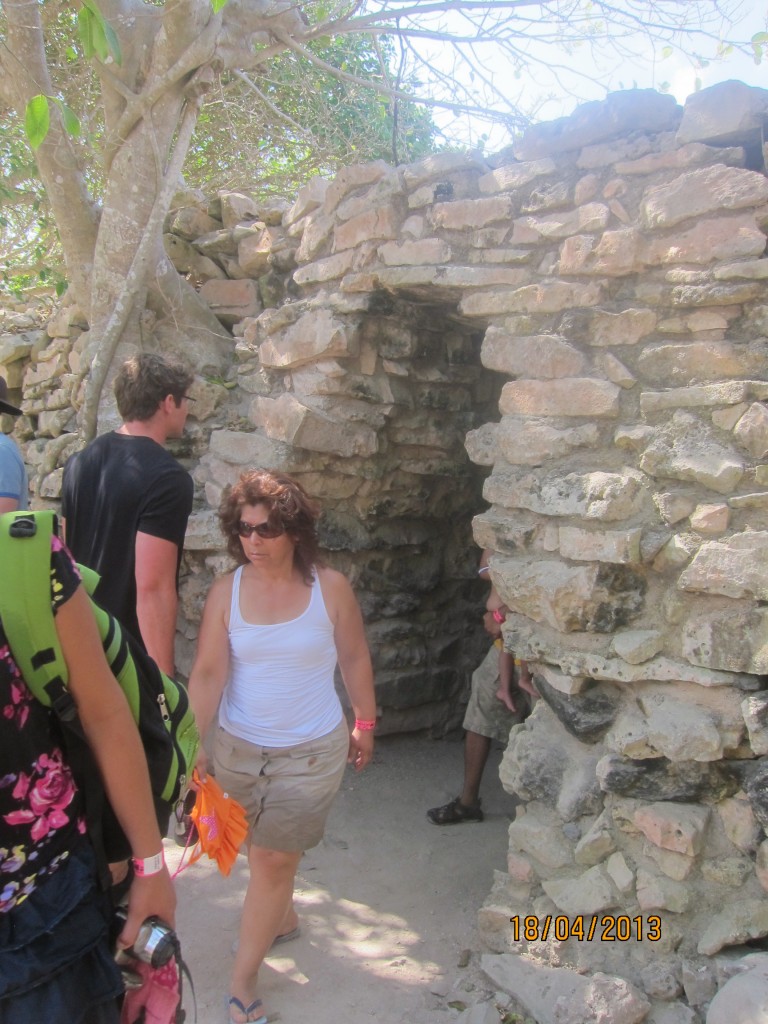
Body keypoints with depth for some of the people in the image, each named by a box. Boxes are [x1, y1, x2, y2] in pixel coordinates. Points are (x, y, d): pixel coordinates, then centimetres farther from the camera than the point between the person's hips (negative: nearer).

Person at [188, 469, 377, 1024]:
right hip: (239, 747, 3)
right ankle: (283, 917, 51)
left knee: (273, 859, 2)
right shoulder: (227, 591, -9)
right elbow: (208, 672, -13)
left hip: (312, 751, -2)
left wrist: (365, 722, 6)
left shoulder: (330, 587, -12)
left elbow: (354, 657, -1)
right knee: (264, 850, 22)